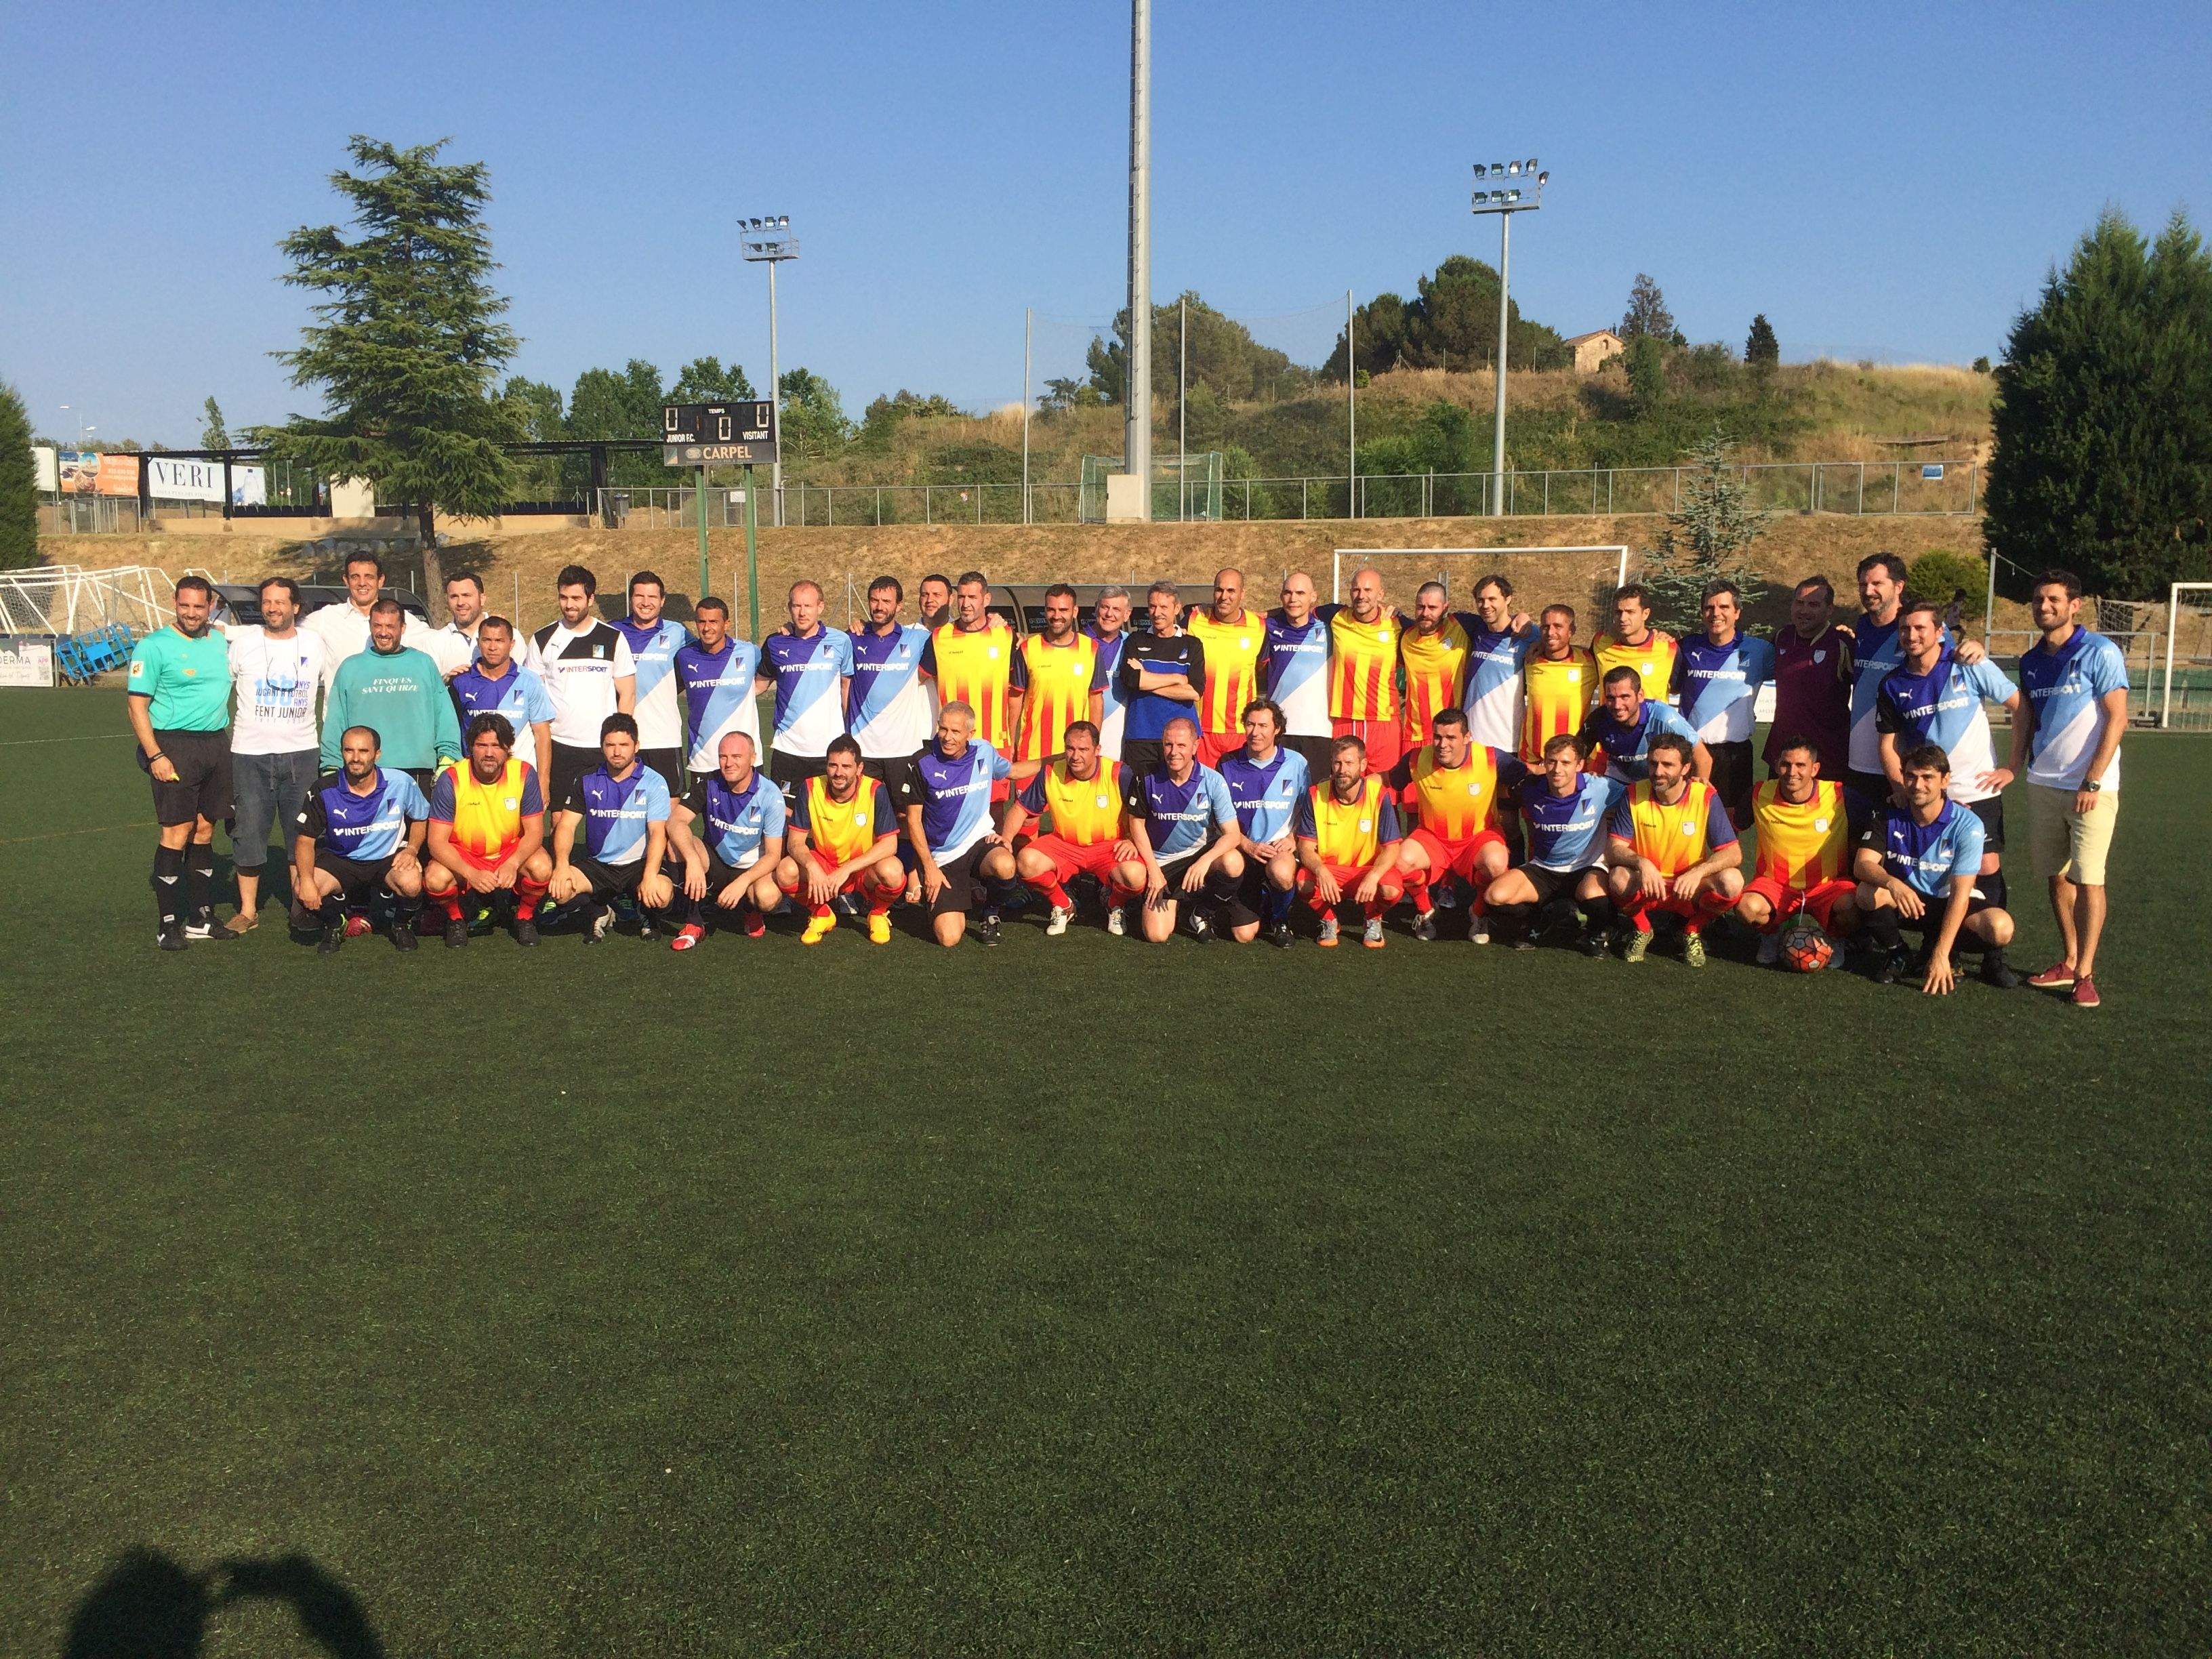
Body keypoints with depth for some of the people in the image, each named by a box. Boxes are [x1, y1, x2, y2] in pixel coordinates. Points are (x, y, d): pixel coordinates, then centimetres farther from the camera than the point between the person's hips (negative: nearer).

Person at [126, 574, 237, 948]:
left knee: (204, 829, 9)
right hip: (175, 745, -6)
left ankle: (201, 918, 16)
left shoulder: (220, 641, 13)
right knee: (177, 831, -7)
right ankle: (168, 924, -1)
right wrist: (155, 756, -16)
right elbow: (136, 705, -7)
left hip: (217, 744, 6)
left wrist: (225, 743, 15)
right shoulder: (154, 646, -5)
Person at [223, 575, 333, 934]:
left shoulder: (314, 645, 5)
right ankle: (248, 911, 10)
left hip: (302, 752, 1)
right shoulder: (242, 642, 1)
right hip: (250, 754, -1)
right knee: (249, 832, 1)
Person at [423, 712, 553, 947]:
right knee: (436, 879, -31)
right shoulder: (451, 780, -17)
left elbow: (535, 831, -11)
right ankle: (455, 918, 4)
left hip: (511, 851, 1)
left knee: (542, 868, -30)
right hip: (462, 855, 0)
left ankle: (525, 916, 2)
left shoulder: (524, 774, -14)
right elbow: (437, 842, -18)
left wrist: (513, 864, -30)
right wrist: (471, 874, -33)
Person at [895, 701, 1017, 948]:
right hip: (942, 858, -2)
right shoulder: (921, 765, -9)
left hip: (980, 841, 2)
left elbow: (1012, 771, 25)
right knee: (949, 938, -18)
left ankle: (990, 912, -1)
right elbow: (913, 818, -3)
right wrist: (929, 867, -7)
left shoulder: (984, 752, 2)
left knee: (1005, 867, -37)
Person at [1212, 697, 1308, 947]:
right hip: (1242, 852, 1)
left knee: (1282, 873, -40)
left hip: (1280, 846, -1)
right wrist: (1248, 846, -10)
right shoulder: (1228, 765, 1)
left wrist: (1294, 838, -9)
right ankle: (1260, 903, 28)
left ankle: (1280, 917, -4)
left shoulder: (1295, 763, 0)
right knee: (1244, 935, -11)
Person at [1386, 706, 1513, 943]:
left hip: (1479, 835, -1)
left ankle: (1479, 914, 0)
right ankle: (1425, 909, 4)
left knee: (1496, 863, -35)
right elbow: (1389, 784, 5)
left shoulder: (1491, 759, -17)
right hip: (1432, 837, 1)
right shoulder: (1417, 760, -13)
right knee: (1402, 859, -30)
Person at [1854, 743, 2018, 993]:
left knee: (2001, 928, -31)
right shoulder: (1889, 816, -10)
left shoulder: (1967, 825, -17)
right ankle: (1892, 952, -2)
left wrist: (1941, 955, -30)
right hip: (1903, 899, 1)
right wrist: (1892, 883, -45)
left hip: (1950, 903, -1)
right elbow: (1862, 864, -20)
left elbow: (1959, 892, -22)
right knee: (1867, 893, -31)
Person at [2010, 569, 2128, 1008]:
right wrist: (2014, 768, 4)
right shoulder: (2031, 661, 10)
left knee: (2087, 878, -6)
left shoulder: (2100, 653, -9)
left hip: (2090, 788, -6)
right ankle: (2068, 962, 20)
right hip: (2042, 785, 6)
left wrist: (2092, 782, -16)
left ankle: (2085, 973, -2)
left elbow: (2117, 719, -12)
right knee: (2057, 876, 10)